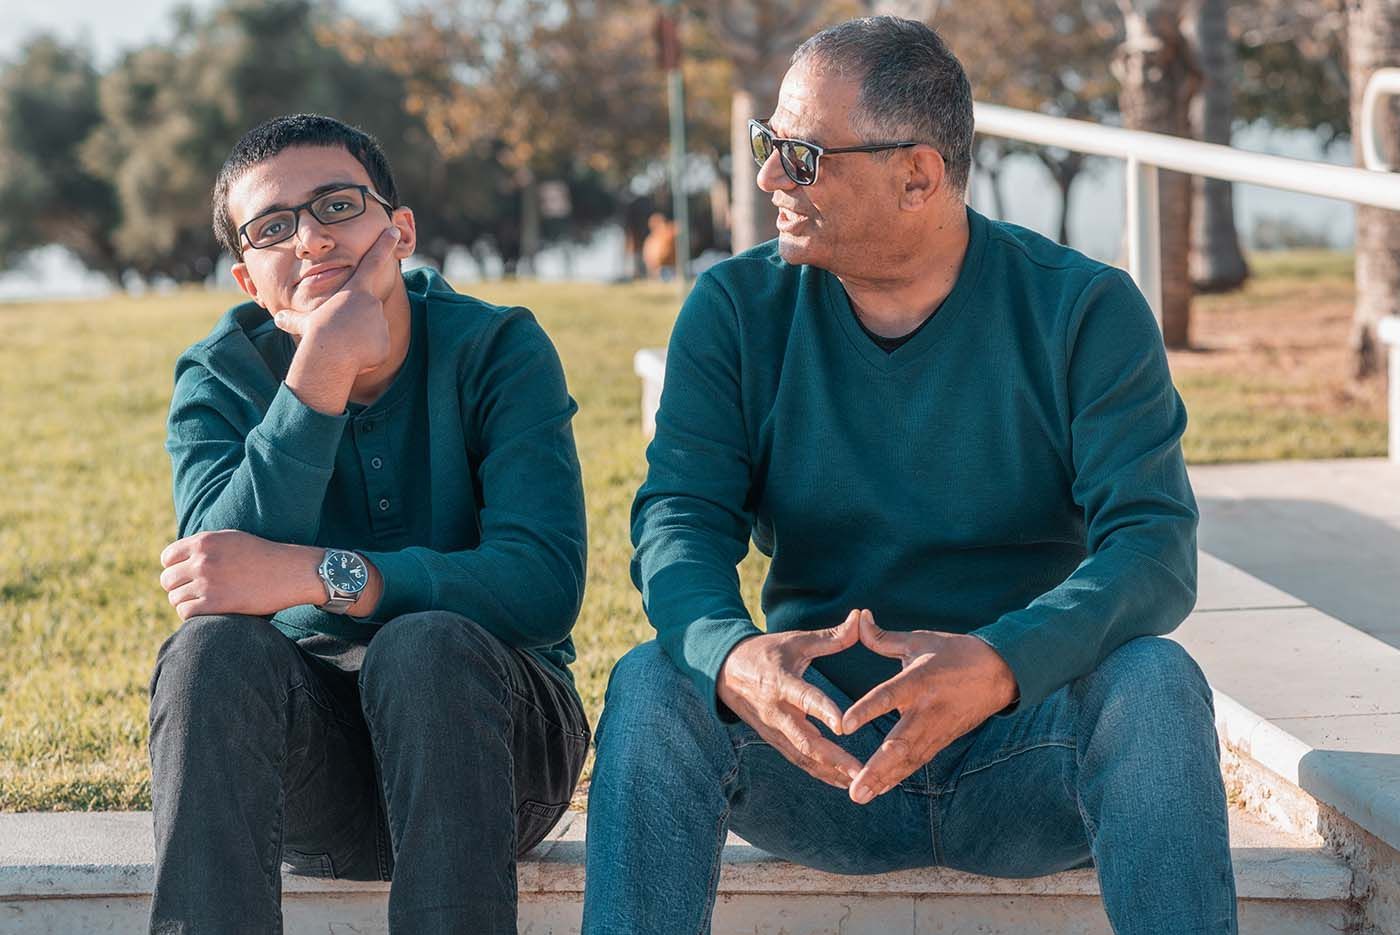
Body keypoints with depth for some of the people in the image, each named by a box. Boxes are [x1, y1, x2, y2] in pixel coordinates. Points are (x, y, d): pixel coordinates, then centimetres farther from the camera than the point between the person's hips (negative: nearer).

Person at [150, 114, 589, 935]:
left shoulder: (497, 350, -7)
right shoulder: (220, 377, -1)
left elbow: (547, 583, -22)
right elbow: (222, 568, -20)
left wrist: (317, 576, -33)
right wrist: (321, 372, -28)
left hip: (482, 718, -1)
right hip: (307, 753, 2)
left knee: (425, 645, -33)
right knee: (211, 648, -28)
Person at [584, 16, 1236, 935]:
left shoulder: (1084, 310, -5)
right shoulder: (737, 309, 2)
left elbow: (1154, 546, -16)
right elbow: (681, 518, -9)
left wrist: (996, 665, -37)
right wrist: (732, 654, -34)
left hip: (1025, 755, -1)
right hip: (812, 749, 2)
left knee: (1156, 683, -31)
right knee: (652, 684, -26)